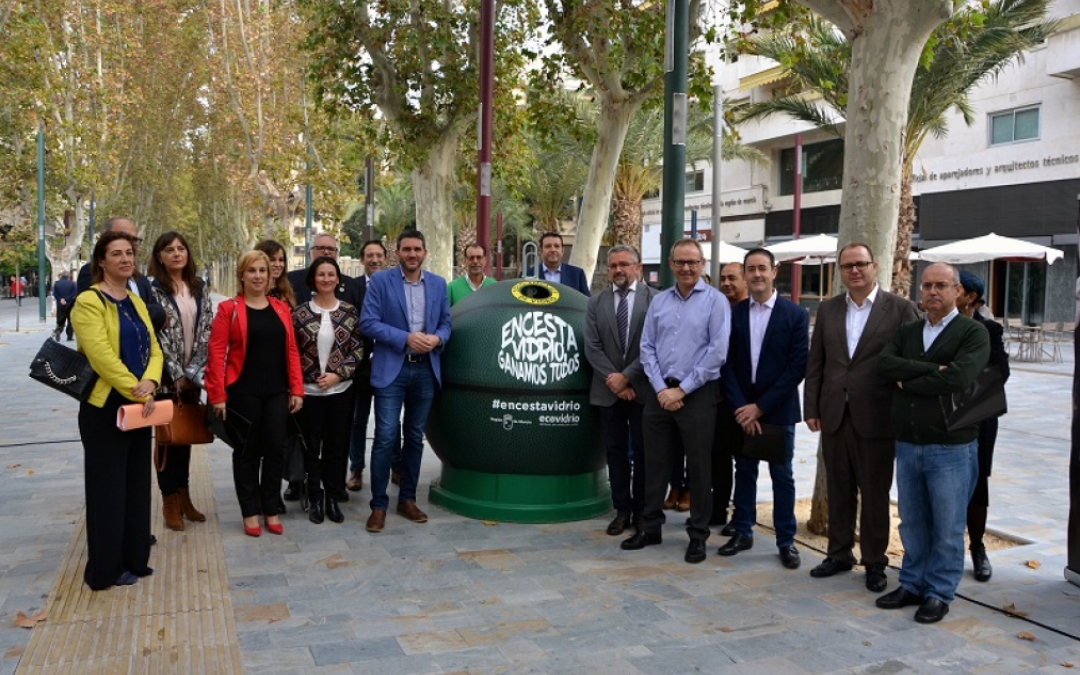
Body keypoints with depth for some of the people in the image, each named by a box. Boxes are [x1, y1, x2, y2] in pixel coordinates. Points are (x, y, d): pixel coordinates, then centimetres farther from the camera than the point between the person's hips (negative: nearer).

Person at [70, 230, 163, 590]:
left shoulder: (137, 302, 12)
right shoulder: (88, 301, -11)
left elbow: (154, 349, 6)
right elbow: (101, 356, -20)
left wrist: (149, 383, -13)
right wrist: (136, 393, -20)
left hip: (139, 405, 7)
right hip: (104, 407, -7)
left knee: (136, 484, 13)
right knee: (108, 487, 1)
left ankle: (133, 559, 24)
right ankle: (106, 568, 12)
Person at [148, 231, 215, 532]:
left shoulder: (199, 289, 9)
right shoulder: (152, 289, -7)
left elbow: (206, 331, 4)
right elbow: (155, 336, -12)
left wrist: (193, 371, -7)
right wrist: (177, 375, -13)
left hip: (192, 377, 5)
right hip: (166, 378, -5)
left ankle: (183, 495, 22)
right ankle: (170, 501, 12)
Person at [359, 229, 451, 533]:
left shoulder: (438, 284, 10)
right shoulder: (380, 280, -2)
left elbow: (446, 322, 11)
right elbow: (367, 322, -9)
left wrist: (437, 339, -11)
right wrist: (406, 338, -18)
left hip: (426, 370, 4)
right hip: (391, 369, -4)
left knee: (415, 438, 11)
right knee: (386, 438, -6)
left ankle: (407, 499, 23)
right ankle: (379, 505, 4)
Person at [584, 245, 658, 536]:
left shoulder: (654, 299, -4)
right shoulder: (596, 302, 7)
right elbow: (592, 347, 1)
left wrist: (627, 376, -13)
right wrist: (613, 379, -10)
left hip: (643, 389, -2)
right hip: (609, 390, 3)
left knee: (643, 453, 6)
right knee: (616, 452, 8)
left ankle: (641, 511, 17)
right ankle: (622, 510, 17)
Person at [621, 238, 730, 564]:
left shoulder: (715, 301, -4)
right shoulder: (658, 301, 8)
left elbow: (717, 352, -11)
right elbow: (647, 348, 6)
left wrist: (682, 390, -12)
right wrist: (661, 389, -6)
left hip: (697, 394, -4)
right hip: (660, 392, 4)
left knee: (699, 467, 5)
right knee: (655, 462, 10)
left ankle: (698, 534, 17)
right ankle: (650, 527, 23)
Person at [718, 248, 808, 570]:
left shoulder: (795, 314, -4)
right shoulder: (733, 314, 3)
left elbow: (798, 367, -9)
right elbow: (727, 364, 1)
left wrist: (761, 406, -13)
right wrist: (740, 407, -10)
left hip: (777, 410, -2)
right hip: (741, 409, 3)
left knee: (782, 477, 6)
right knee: (744, 472, 12)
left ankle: (786, 541, 16)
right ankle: (742, 532, 24)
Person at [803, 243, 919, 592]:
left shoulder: (900, 308, -4)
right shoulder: (828, 309, 8)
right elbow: (815, 363, 9)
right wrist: (811, 408, 5)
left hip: (876, 418, -3)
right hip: (834, 416, 4)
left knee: (875, 494, 7)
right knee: (838, 491, 13)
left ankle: (875, 562, 21)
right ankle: (839, 553, 27)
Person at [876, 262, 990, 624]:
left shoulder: (973, 333, -7)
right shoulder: (906, 332, 10)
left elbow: (957, 378, -23)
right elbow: (884, 364, -7)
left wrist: (906, 381, -11)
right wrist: (930, 368, -18)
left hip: (951, 447, -5)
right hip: (907, 445, 5)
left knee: (947, 527, 6)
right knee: (912, 522, 15)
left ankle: (939, 594, 20)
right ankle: (912, 584, 28)